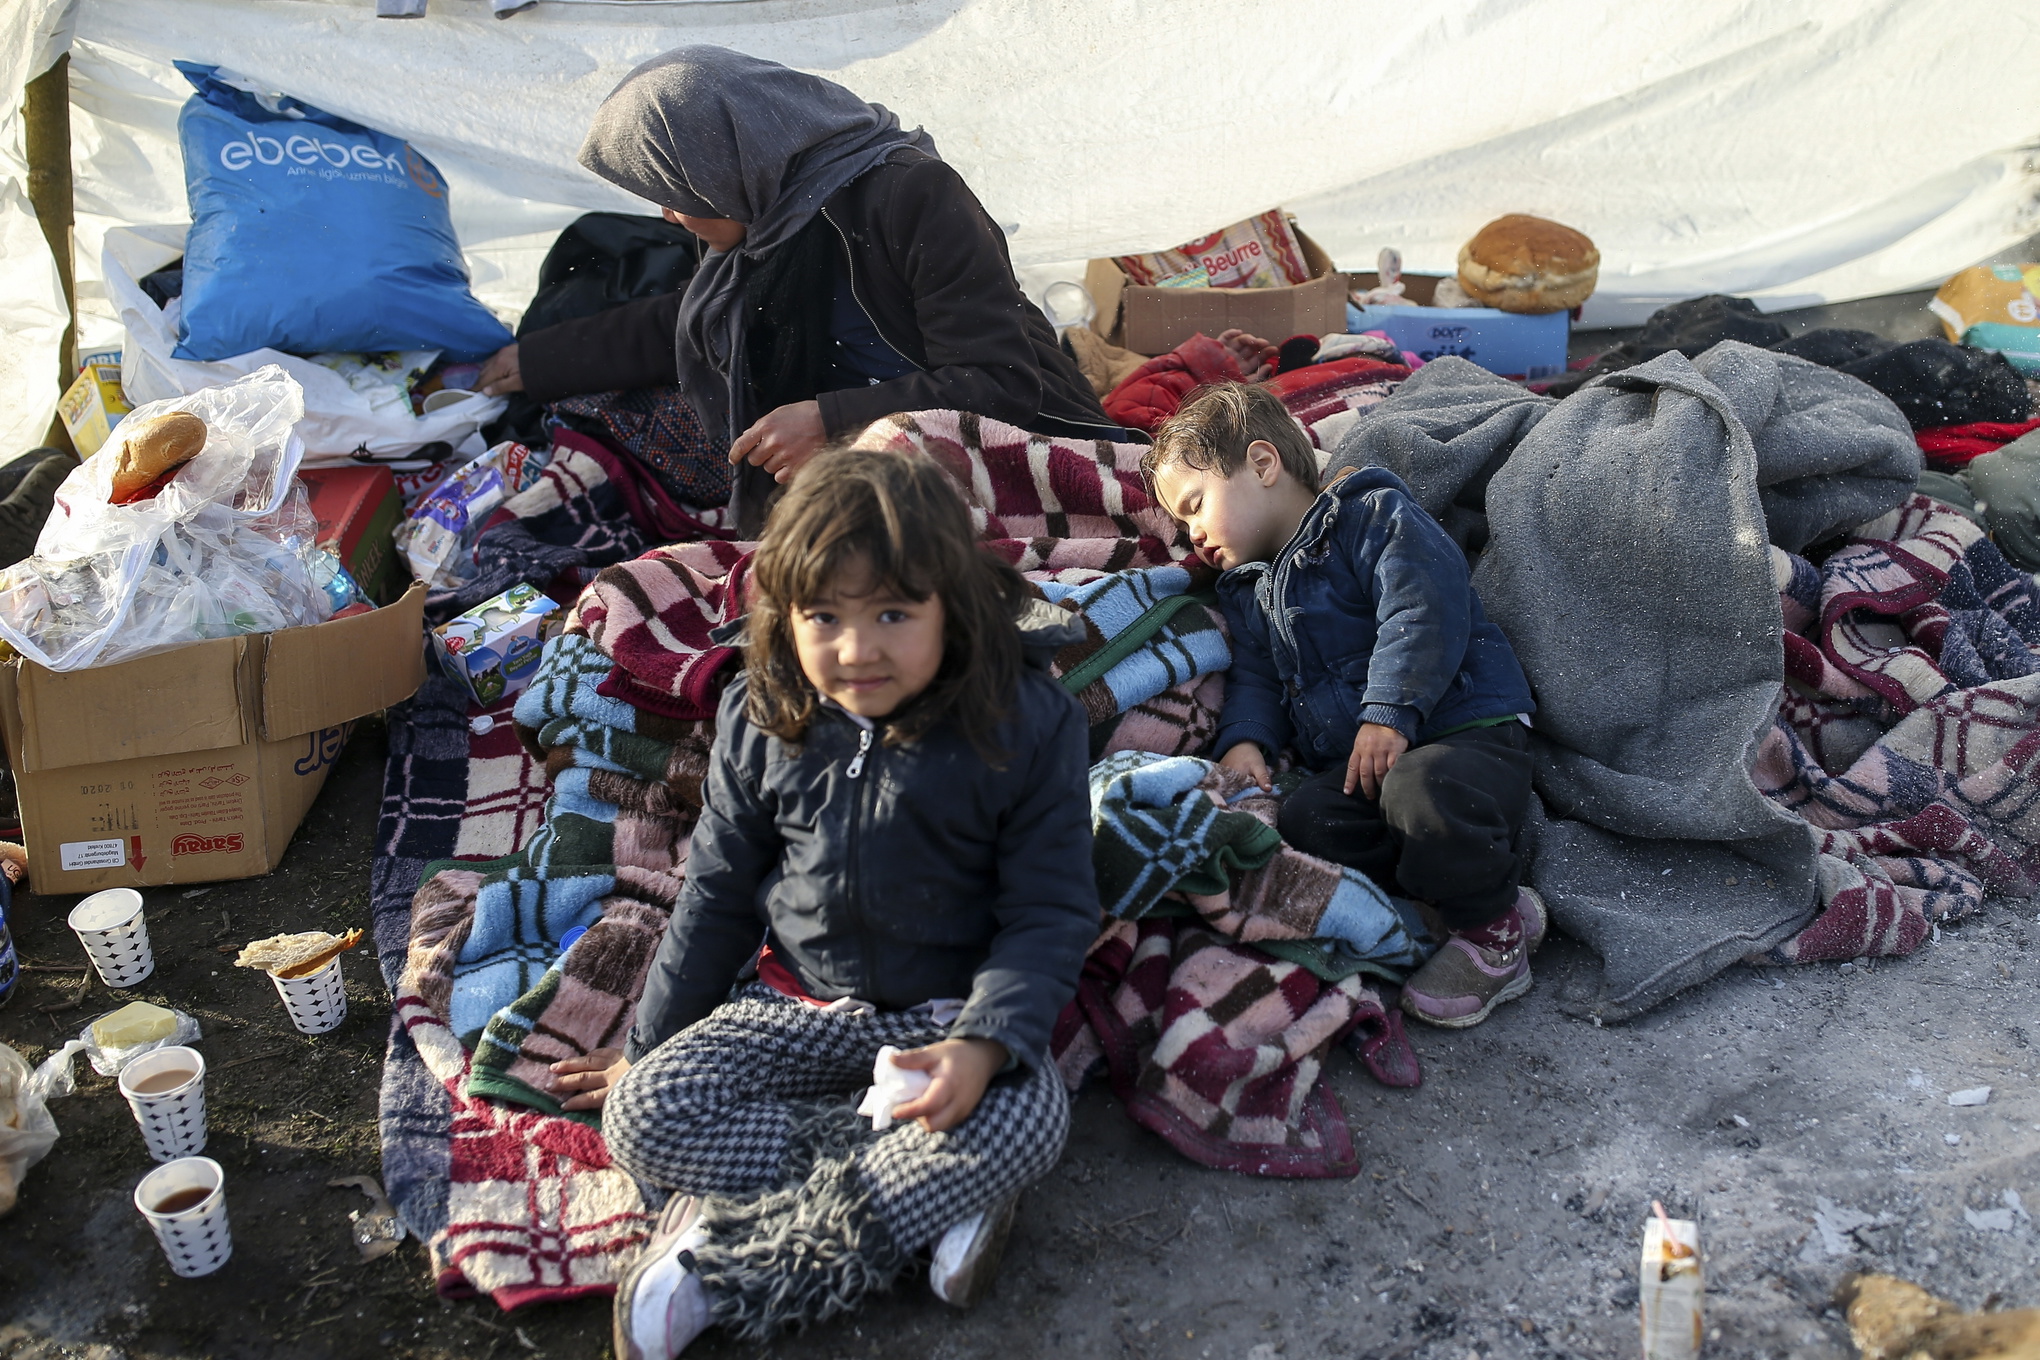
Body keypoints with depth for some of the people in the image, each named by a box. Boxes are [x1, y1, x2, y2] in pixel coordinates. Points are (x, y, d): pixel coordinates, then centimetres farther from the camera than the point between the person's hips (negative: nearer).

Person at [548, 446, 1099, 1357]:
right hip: (801, 1004, 3)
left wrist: (985, 1044, -28)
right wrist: (650, 1044, 12)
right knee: (642, 1115, -18)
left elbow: (1050, 913, -11)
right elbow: (718, 895, 7)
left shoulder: (1025, 725, -16)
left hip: (955, 1007, -3)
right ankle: (934, 1191, -20)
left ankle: (724, 1265, -26)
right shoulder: (763, 721, -5)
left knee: (1026, 1113, -34)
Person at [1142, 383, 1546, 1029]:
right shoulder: (1247, 590, 22)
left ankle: (1493, 926, -12)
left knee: (1421, 788, -39)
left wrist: (1389, 713, -25)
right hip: (1350, 764, 7)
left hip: (1464, 727, -6)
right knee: (1300, 824, -24)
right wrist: (1245, 741, -5)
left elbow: (1424, 613, -17)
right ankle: (1463, 886, -14)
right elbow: (1255, 679, 17)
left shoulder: (1372, 516, -3)